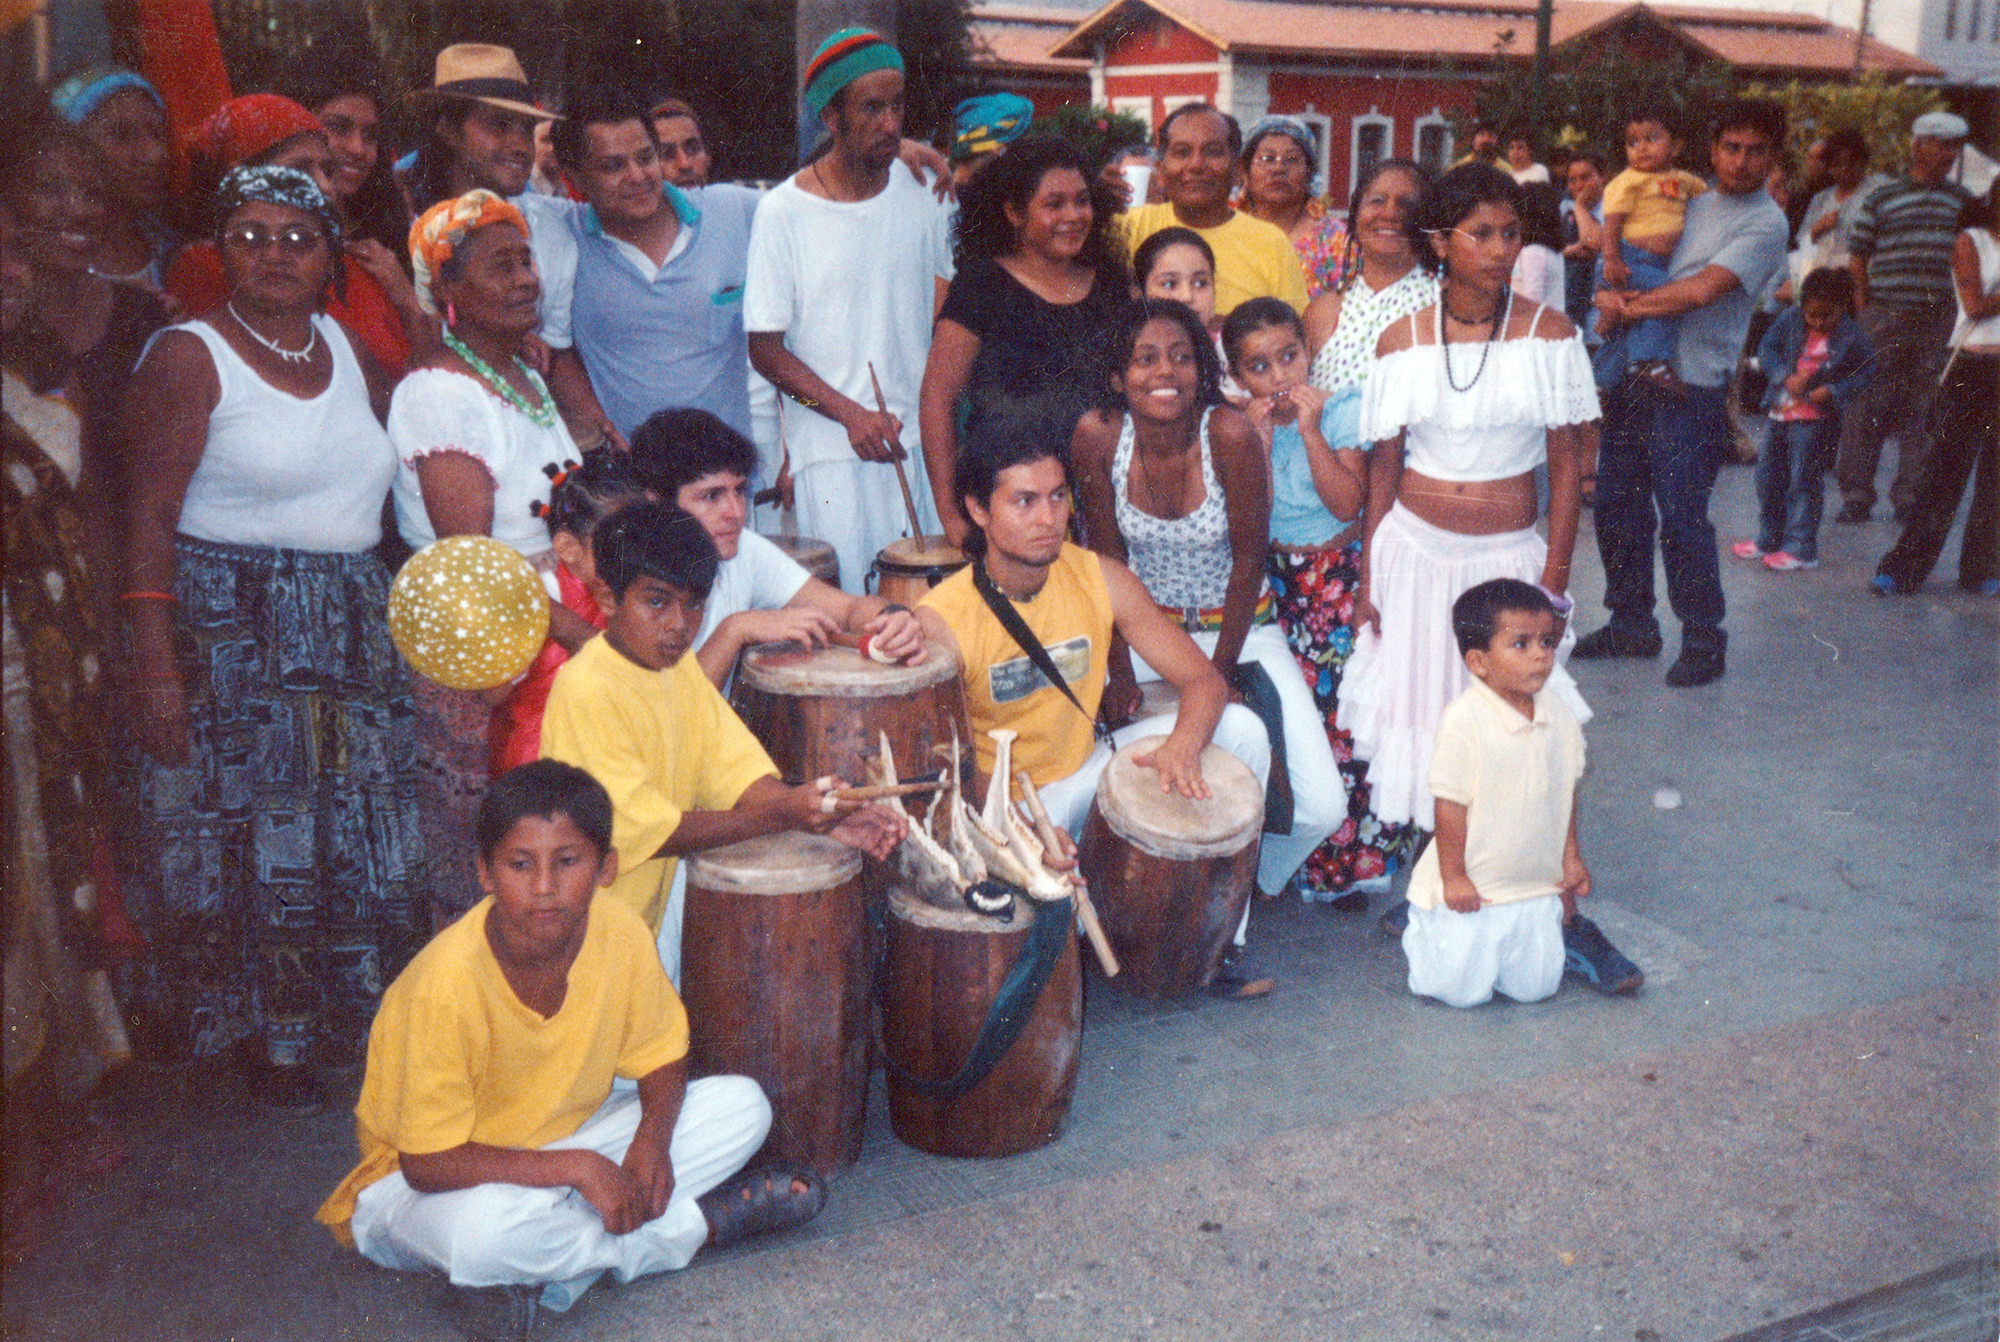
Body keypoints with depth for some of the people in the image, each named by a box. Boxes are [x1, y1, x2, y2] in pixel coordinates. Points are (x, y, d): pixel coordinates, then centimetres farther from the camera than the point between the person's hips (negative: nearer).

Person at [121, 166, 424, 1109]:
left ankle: (353, 1019, 26)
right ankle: (263, 1038, 16)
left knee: (358, 834, 10)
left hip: (351, 631, 6)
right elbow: (149, 516, -13)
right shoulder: (188, 357, -8)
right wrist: (155, 664, -19)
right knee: (248, 837, 1)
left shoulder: (346, 348, 11)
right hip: (232, 633, -6)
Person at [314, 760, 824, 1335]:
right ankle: (697, 1225, -14)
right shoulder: (448, 984, -31)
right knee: (484, 1230, -40)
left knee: (742, 1106, -10)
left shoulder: (619, 934, -17)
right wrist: (579, 1167, -31)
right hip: (437, 1181, -4)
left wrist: (653, 1138, -21)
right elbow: (429, 1162, -27)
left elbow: (663, 1059, 0)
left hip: (560, 1141, 5)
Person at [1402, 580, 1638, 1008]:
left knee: (1534, 986, 8)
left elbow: (1565, 790, 10)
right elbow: (1451, 803, -17)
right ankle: (1421, 926, 28)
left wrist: (1570, 856, 12)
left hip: (1537, 887, 5)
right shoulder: (1463, 721, -22)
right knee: (1463, 991, 2)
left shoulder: (1559, 715, -2)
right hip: (1471, 891, -5)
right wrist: (1453, 877, -13)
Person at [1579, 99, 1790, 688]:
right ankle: (1631, 625, 26)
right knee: (1616, 504, 11)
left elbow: (1702, 291, -18)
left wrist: (1628, 307, -11)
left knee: (1680, 518, -6)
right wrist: (1609, 294, -6)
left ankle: (1703, 641, 10)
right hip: (1634, 375, 7)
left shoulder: (1765, 223, -6)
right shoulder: (1690, 203, 15)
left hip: (1690, 390, -7)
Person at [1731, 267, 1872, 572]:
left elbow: (1865, 374, -4)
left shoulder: (1853, 337, -10)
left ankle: (1801, 549, 5)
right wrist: (1786, 377, -12)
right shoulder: (1789, 321, 0)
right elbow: (1766, 349, 3)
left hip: (1816, 419, -5)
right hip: (1781, 412, 6)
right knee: (1769, 475, 12)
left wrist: (1832, 391, -17)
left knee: (1804, 480, -4)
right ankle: (1769, 539, 27)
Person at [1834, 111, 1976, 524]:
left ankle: (1911, 497, 12)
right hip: (1887, 316, -2)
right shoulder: (1882, 198, 5)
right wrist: (1866, 312, 0)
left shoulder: (1963, 201, 14)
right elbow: (1857, 258, 5)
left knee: (1924, 411, 4)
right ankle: (1856, 495, 5)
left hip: (1940, 322, 3)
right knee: (1869, 406, -3)